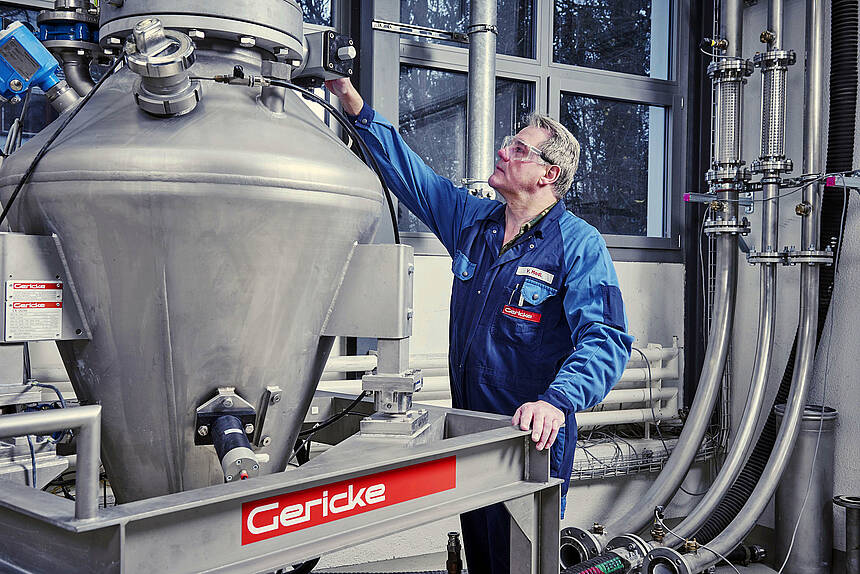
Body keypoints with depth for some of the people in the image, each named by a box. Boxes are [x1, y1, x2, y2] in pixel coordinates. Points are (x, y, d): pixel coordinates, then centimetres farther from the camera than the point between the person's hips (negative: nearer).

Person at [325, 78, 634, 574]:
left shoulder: (580, 244, -12)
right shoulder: (473, 221, 7)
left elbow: (606, 338, -22)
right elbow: (411, 174, 14)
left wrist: (558, 401, -38)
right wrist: (356, 106, 9)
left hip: (531, 440, -6)